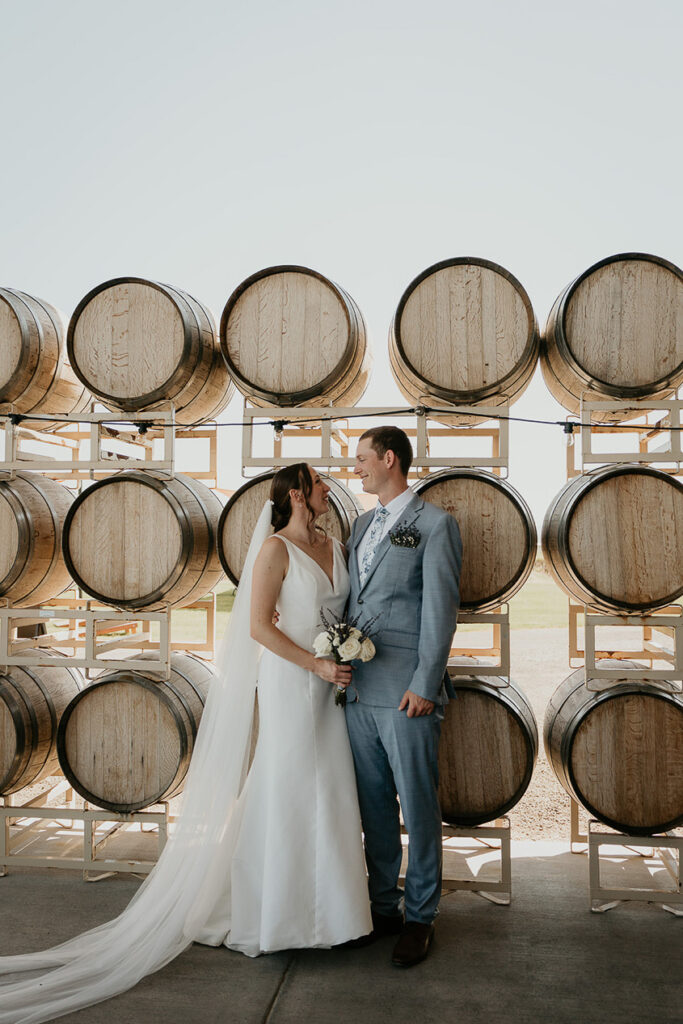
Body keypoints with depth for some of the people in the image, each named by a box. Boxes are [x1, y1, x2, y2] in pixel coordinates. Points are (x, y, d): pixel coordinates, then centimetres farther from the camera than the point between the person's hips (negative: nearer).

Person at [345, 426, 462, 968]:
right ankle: (383, 908, 29)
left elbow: (440, 611, -10)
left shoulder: (435, 524, -5)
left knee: (418, 808, 5)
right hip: (359, 689, 7)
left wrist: (424, 685, -14)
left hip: (406, 693, -7)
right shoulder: (362, 525, 17)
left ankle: (420, 918, 21)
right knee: (374, 805, 15)